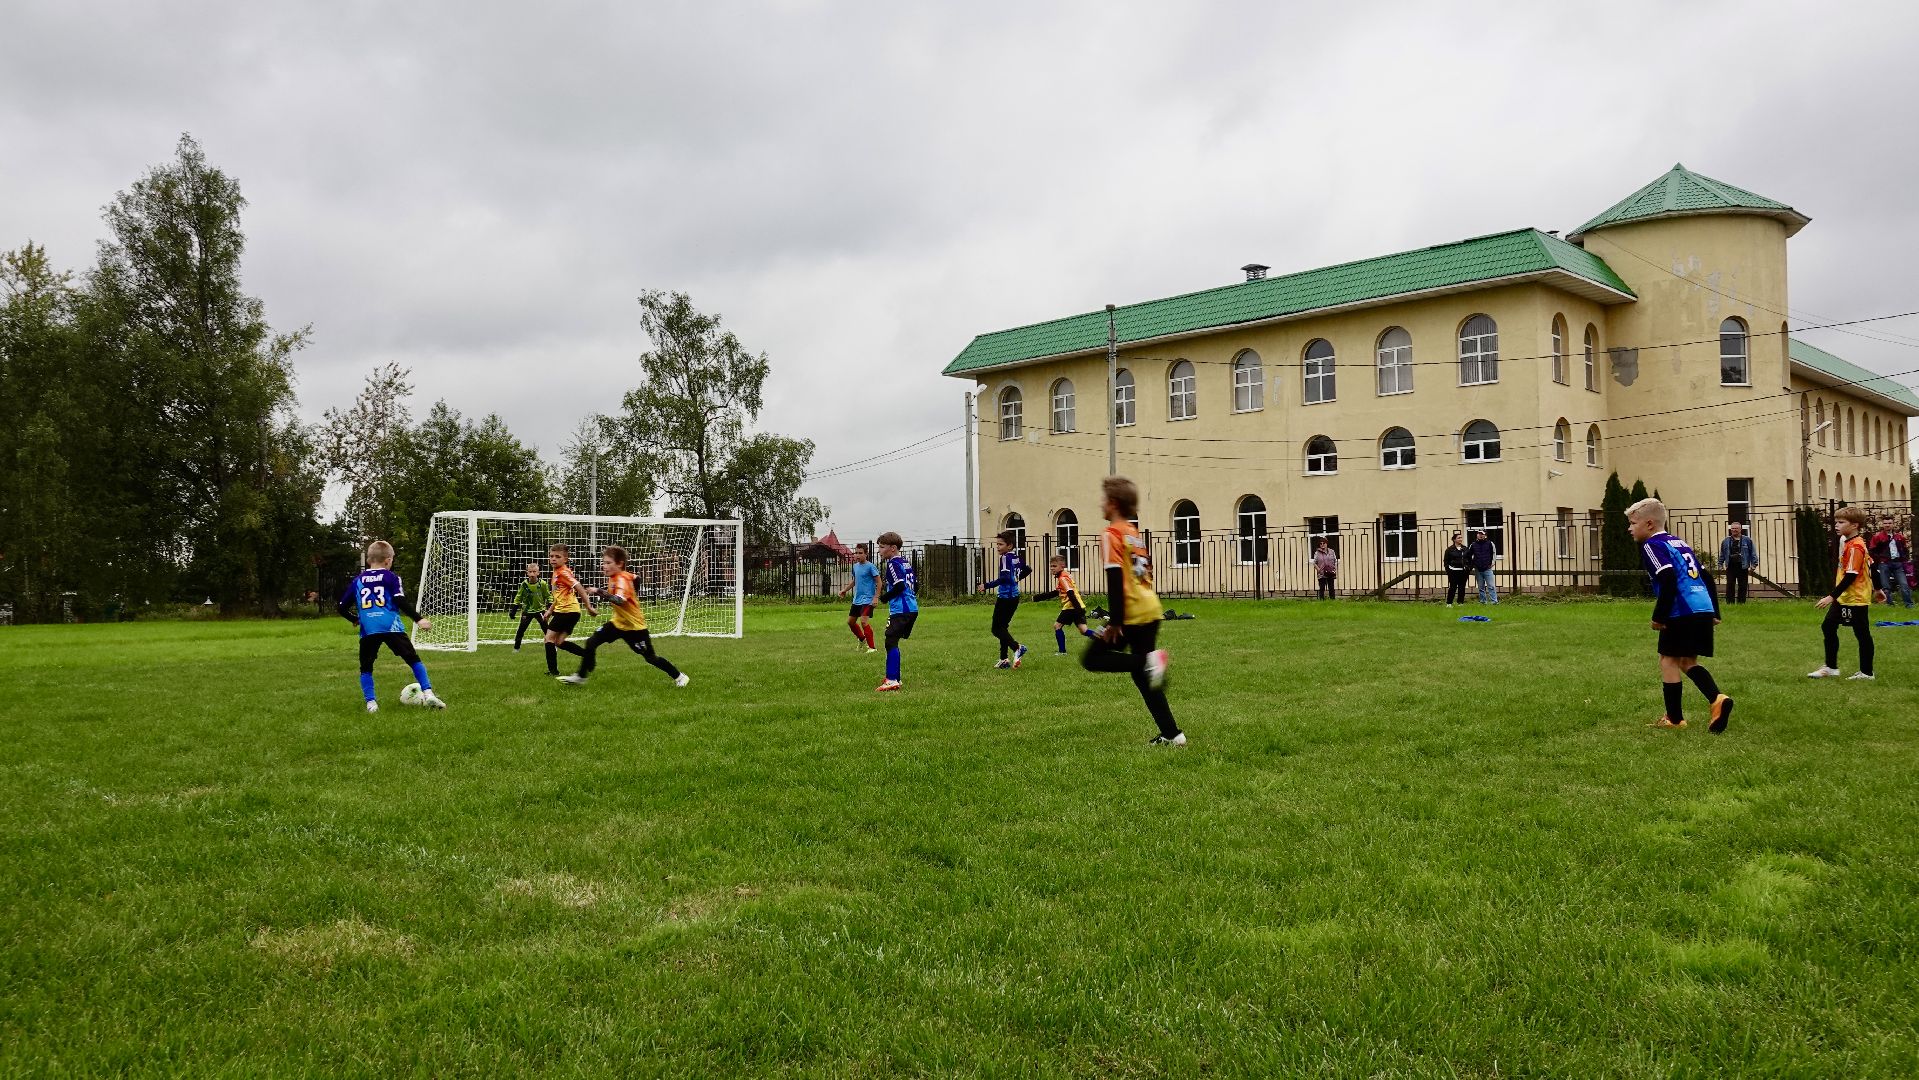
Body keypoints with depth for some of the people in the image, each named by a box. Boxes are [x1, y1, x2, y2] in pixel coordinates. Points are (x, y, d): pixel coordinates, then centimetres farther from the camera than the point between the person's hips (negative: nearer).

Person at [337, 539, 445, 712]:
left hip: (368, 630, 2)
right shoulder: (391, 577, 6)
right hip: (391, 627, -2)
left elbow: (342, 607, 20)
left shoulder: (357, 580, 17)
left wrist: (354, 619, 38)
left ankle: (371, 703, 6)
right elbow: (401, 601, -7)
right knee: (414, 660, 4)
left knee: (366, 668, 15)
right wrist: (418, 619, -8)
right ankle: (428, 693, -6)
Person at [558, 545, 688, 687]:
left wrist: (600, 592, -45)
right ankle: (580, 677, 7)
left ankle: (679, 676, 18)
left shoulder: (622, 579, -25)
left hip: (634, 625, -8)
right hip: (618, 622, 8)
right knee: (591, 643, -5)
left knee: (650, 657, 2)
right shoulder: (613, 578, 0)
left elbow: (619, 600, -42)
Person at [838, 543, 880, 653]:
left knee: (863, 621, -22)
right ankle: (862, 640, 39)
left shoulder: (870, 566, -13)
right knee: (850, 621, 15)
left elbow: (878, 582, -13)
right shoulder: (855, 566, 9)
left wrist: (876, 597, -19)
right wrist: (845, 590, 20)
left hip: (867, 599, -8)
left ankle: (872, 647, -15)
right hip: (857, 599, 8)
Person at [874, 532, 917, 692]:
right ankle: (894, 678, 18)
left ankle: (892, 680, -18)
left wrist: (884, 597, -8)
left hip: (900, 610, -10)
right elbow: (916, 584, 20)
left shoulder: (893, 564, -10)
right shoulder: (906, 562, 18)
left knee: (891, 642, -11)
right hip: (913, 608, 10)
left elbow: (899, 586, -20)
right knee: (893, 642, 15)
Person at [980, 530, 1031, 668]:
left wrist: (987, 586, -23)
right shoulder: (1017, 556, 11)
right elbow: (1027, 570, 25)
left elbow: (1005, 577, -26)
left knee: (996, 629, -3)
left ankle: (1017, 648, -20)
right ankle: (1004, 659, 15)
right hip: (1014, 596, 9)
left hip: (1005, 597, -9)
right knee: (1002, 627, 16)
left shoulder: (1005, 557, -15)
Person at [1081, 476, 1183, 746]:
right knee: (1143, 676, 12)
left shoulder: (1112, 535, -10)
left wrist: (1115, 622, -19)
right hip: (1151, 610, 8)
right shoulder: (1135, 534, 16)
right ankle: (1171, 734, 8)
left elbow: (1115, 580, -18)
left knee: (1092, 659, 3)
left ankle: (1148, 661, -16)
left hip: (1131, 614, -8)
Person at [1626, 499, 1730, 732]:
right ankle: (1717, 699, -5)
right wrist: (1714, 612, 25)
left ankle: (1674, 718, 7)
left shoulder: (1652, 545, -4)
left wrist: (1659, 616, -14)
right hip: (1704, 609, 9)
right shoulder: (1679, 542, 23)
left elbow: (1668, 580, -18)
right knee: (1687, 661, 16)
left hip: (1681, 612, -9)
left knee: (1668, 659, 3)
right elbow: (1706, 577, 23)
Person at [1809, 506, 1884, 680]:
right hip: (1843, 597, 10)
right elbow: (1870, 566, 18)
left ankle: (1866, 672, 11)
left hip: (1856, 599, -10)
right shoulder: (1846, 541, 9)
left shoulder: (1855, 547, -20)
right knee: (1828, 627, 9)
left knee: (1862, 634, 1)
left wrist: (1832, 596, -24)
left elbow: (1850, 576, -24)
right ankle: (1831, 667, 17)